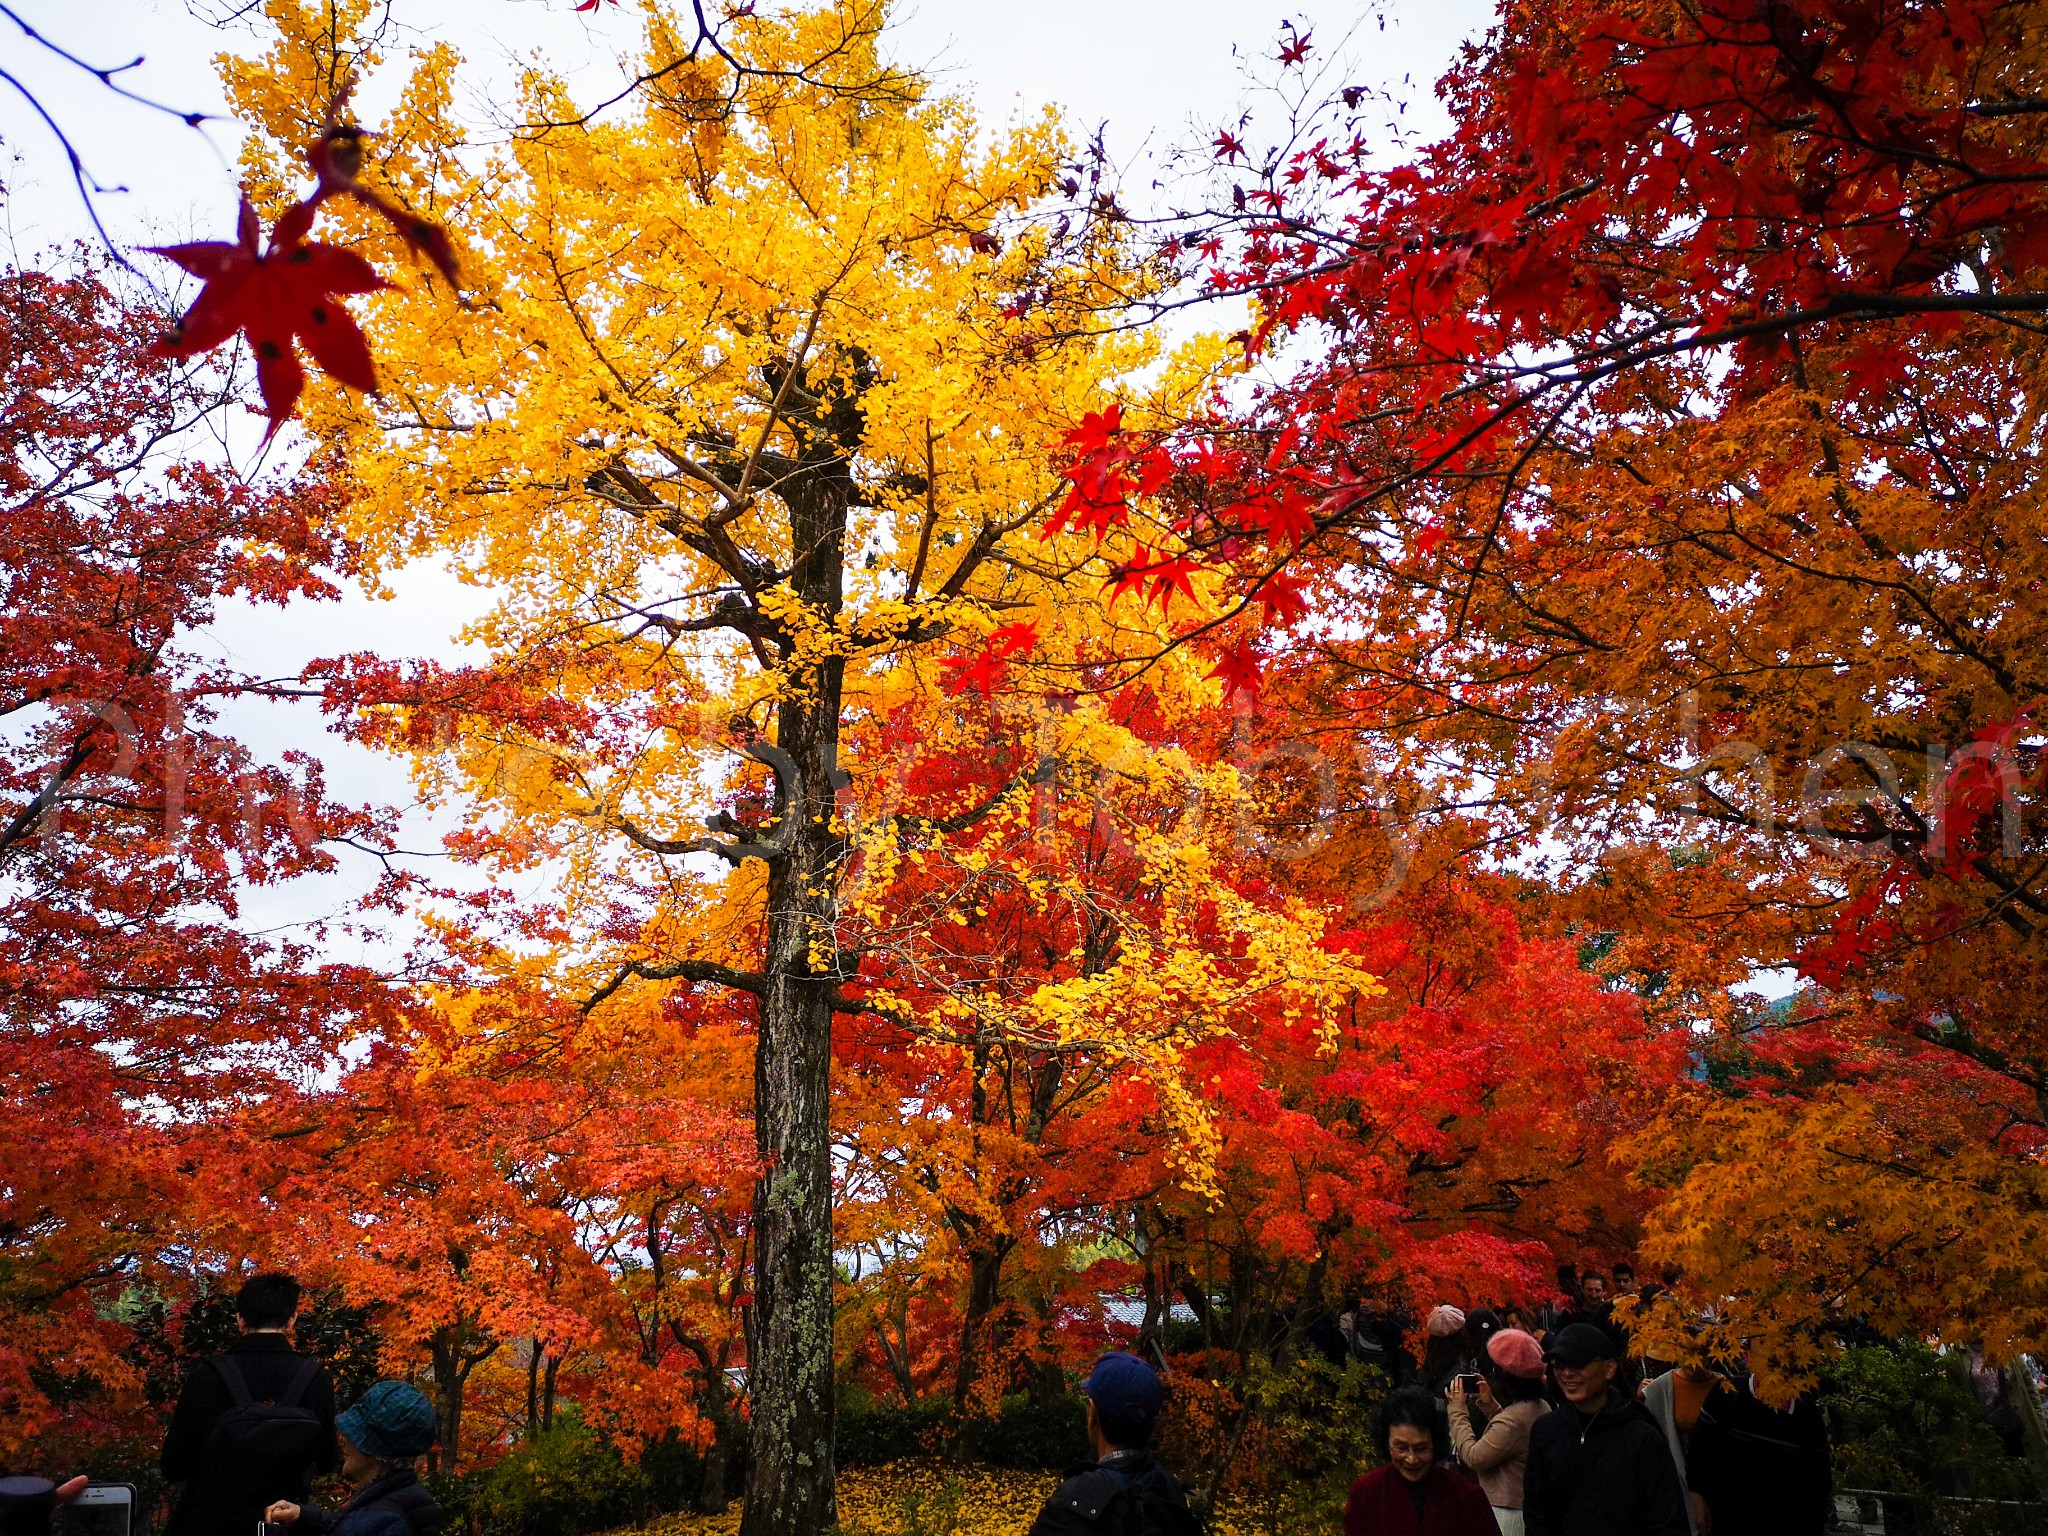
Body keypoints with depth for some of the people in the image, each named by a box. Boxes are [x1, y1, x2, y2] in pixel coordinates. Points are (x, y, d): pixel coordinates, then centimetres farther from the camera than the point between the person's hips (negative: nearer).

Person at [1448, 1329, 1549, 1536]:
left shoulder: (1513, 1418, -28)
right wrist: (1489, 1404, 9)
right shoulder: (1542, 1407, 2)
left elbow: (1473, 1457, -19)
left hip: (1508, 1512, -9)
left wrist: (1458, 1410, -11)